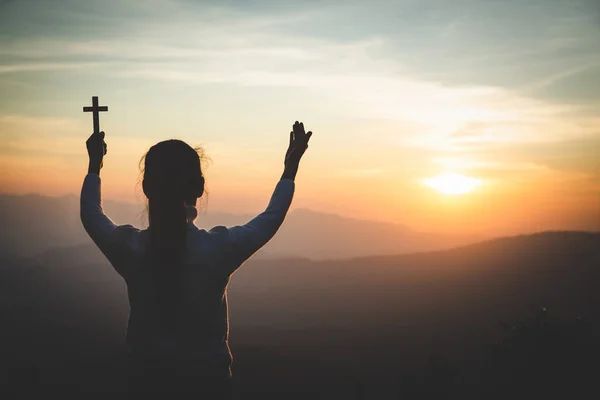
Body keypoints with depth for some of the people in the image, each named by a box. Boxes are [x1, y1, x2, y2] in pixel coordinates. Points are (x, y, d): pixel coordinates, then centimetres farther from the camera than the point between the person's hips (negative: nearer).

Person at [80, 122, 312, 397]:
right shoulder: (219, 247, -16)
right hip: (208, 381, -1)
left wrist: (94, 166, 26)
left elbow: (90, 216, 12)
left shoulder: (129, 247, -12)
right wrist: (290, 170, 17)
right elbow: (271, 218, 4)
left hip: (147, 380, 2)